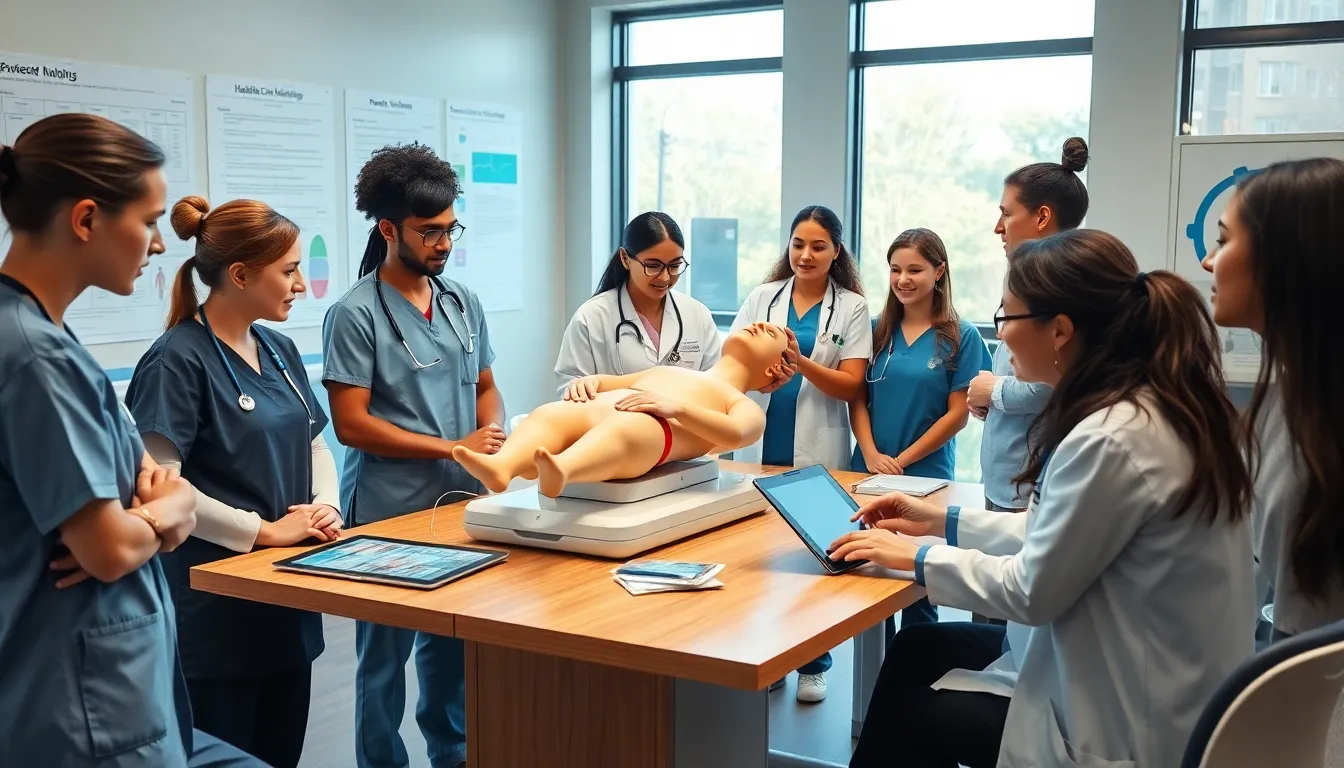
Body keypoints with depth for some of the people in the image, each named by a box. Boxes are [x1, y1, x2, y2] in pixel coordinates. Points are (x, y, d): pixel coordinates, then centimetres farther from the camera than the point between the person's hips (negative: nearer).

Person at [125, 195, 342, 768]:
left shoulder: (279, 351, 10)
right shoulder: (178, 360, -15)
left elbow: (314, 445, 16)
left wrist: (326, 506, -4)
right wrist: (264, 530, -21)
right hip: (216, 598, -7)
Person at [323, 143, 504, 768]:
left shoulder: (462, 300, 7)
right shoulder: (355, 313, -11)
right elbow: (351, 424, -15)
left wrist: (493, 432, -5)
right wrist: (454, 447, -17)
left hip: (463, 501, 6)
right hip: (389, 511, -6)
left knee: (453, 643, 17)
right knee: (386, 654, 7)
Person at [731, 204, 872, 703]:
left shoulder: (851, 307, 2)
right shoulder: (762, 297, 9)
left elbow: (850, 386, -3)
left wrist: (800, 364, -20)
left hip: (817, 454, -2)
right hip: (759, 447, 2)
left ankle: (813, 665, 16)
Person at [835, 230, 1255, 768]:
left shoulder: (1112, 439, -29)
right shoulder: (1154, 404, 1)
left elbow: (1030, 591, -20)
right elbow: (1056, 534, 10)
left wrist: (920, 558, -6)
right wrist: (944, 522, 11)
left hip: (1125, 724, -9)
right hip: (1131, 682, 9)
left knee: (898, 716, 8)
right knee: (915, 649, 17)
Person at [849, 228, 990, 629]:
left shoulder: (962, 337, -2)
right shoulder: (878, 330, 8)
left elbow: (958, 414, -5)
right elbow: (857, 399, 6)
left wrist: (902, 460, -9)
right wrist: (872, 455, -9)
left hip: (926, 477, -3)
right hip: (868, 473, 3)